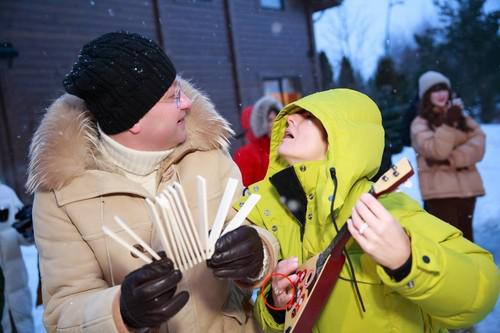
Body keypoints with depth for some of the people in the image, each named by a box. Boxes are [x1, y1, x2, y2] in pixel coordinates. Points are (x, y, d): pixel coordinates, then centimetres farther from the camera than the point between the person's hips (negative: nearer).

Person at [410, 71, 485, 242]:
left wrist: (451, 159, -16)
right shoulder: (420, 124, -2)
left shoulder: (461, 117, 13)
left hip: (467, 187, 5)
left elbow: (478, 145, -2)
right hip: (440, 190, -5)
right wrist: (448, 124, -25)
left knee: (465, 237, 17)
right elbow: (437, 151, -17)